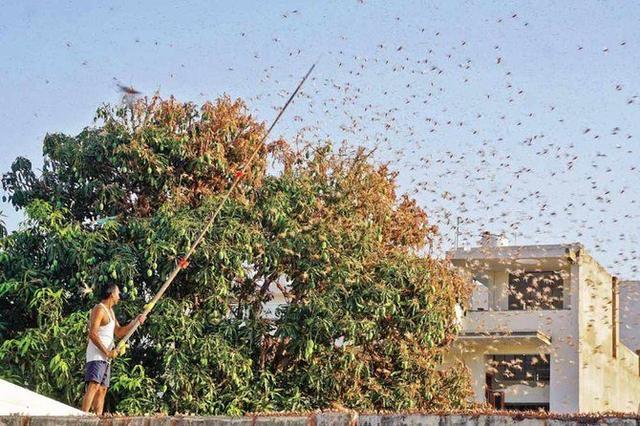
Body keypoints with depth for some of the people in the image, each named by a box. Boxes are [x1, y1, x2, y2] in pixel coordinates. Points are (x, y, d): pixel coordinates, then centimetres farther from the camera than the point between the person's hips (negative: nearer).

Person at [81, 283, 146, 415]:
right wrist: (107, 352, -19)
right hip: (96, 355, -10)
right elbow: (92, 334, -18)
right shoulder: (99, 309, -9)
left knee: (102, 389, 6)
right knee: (94, 385, -22)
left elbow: (119, 332, 27)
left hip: (106, 357, 10)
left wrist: (135, 321, 17)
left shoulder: (110, 311, 22)